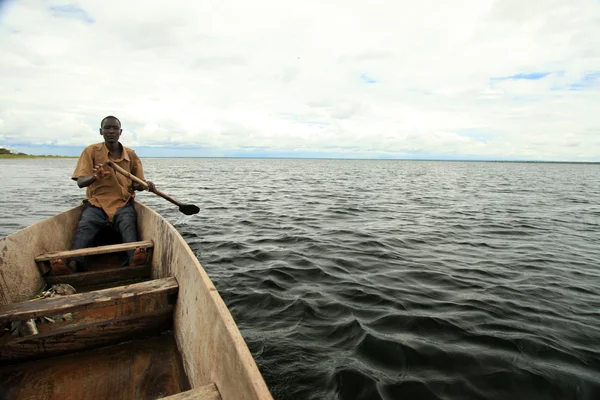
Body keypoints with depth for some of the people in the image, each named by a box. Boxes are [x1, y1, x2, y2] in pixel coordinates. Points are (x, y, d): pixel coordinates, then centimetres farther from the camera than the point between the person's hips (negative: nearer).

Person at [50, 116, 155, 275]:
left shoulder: (131, 155, 10)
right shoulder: (91, 151, 6)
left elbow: (137, 185, 13)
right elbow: (80, 182, -3)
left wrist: (146, 185, -12)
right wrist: (95, 177, -27)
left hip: (123, 203, 0)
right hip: (96, 203, 0)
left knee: (128, 224, -31)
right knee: (84, 227, -29)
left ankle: (133, 259, -53)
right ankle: (72, 264, -48)